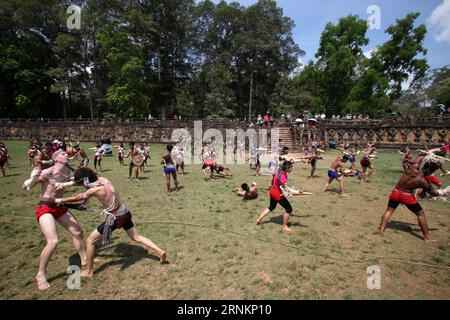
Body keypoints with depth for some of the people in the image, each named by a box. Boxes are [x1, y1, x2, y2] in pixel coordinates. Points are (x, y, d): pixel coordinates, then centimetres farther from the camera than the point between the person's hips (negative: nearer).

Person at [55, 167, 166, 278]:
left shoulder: (94, 190, -20)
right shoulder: (103, 179, -1)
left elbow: (77, 198, -1)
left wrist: (60, 200, 15)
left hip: (115, 218, -8)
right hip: (124, 212, 8)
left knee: (90, 240, 9)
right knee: (136, 237, 20)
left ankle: (88, 271, 22)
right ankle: (160, 251, 19)